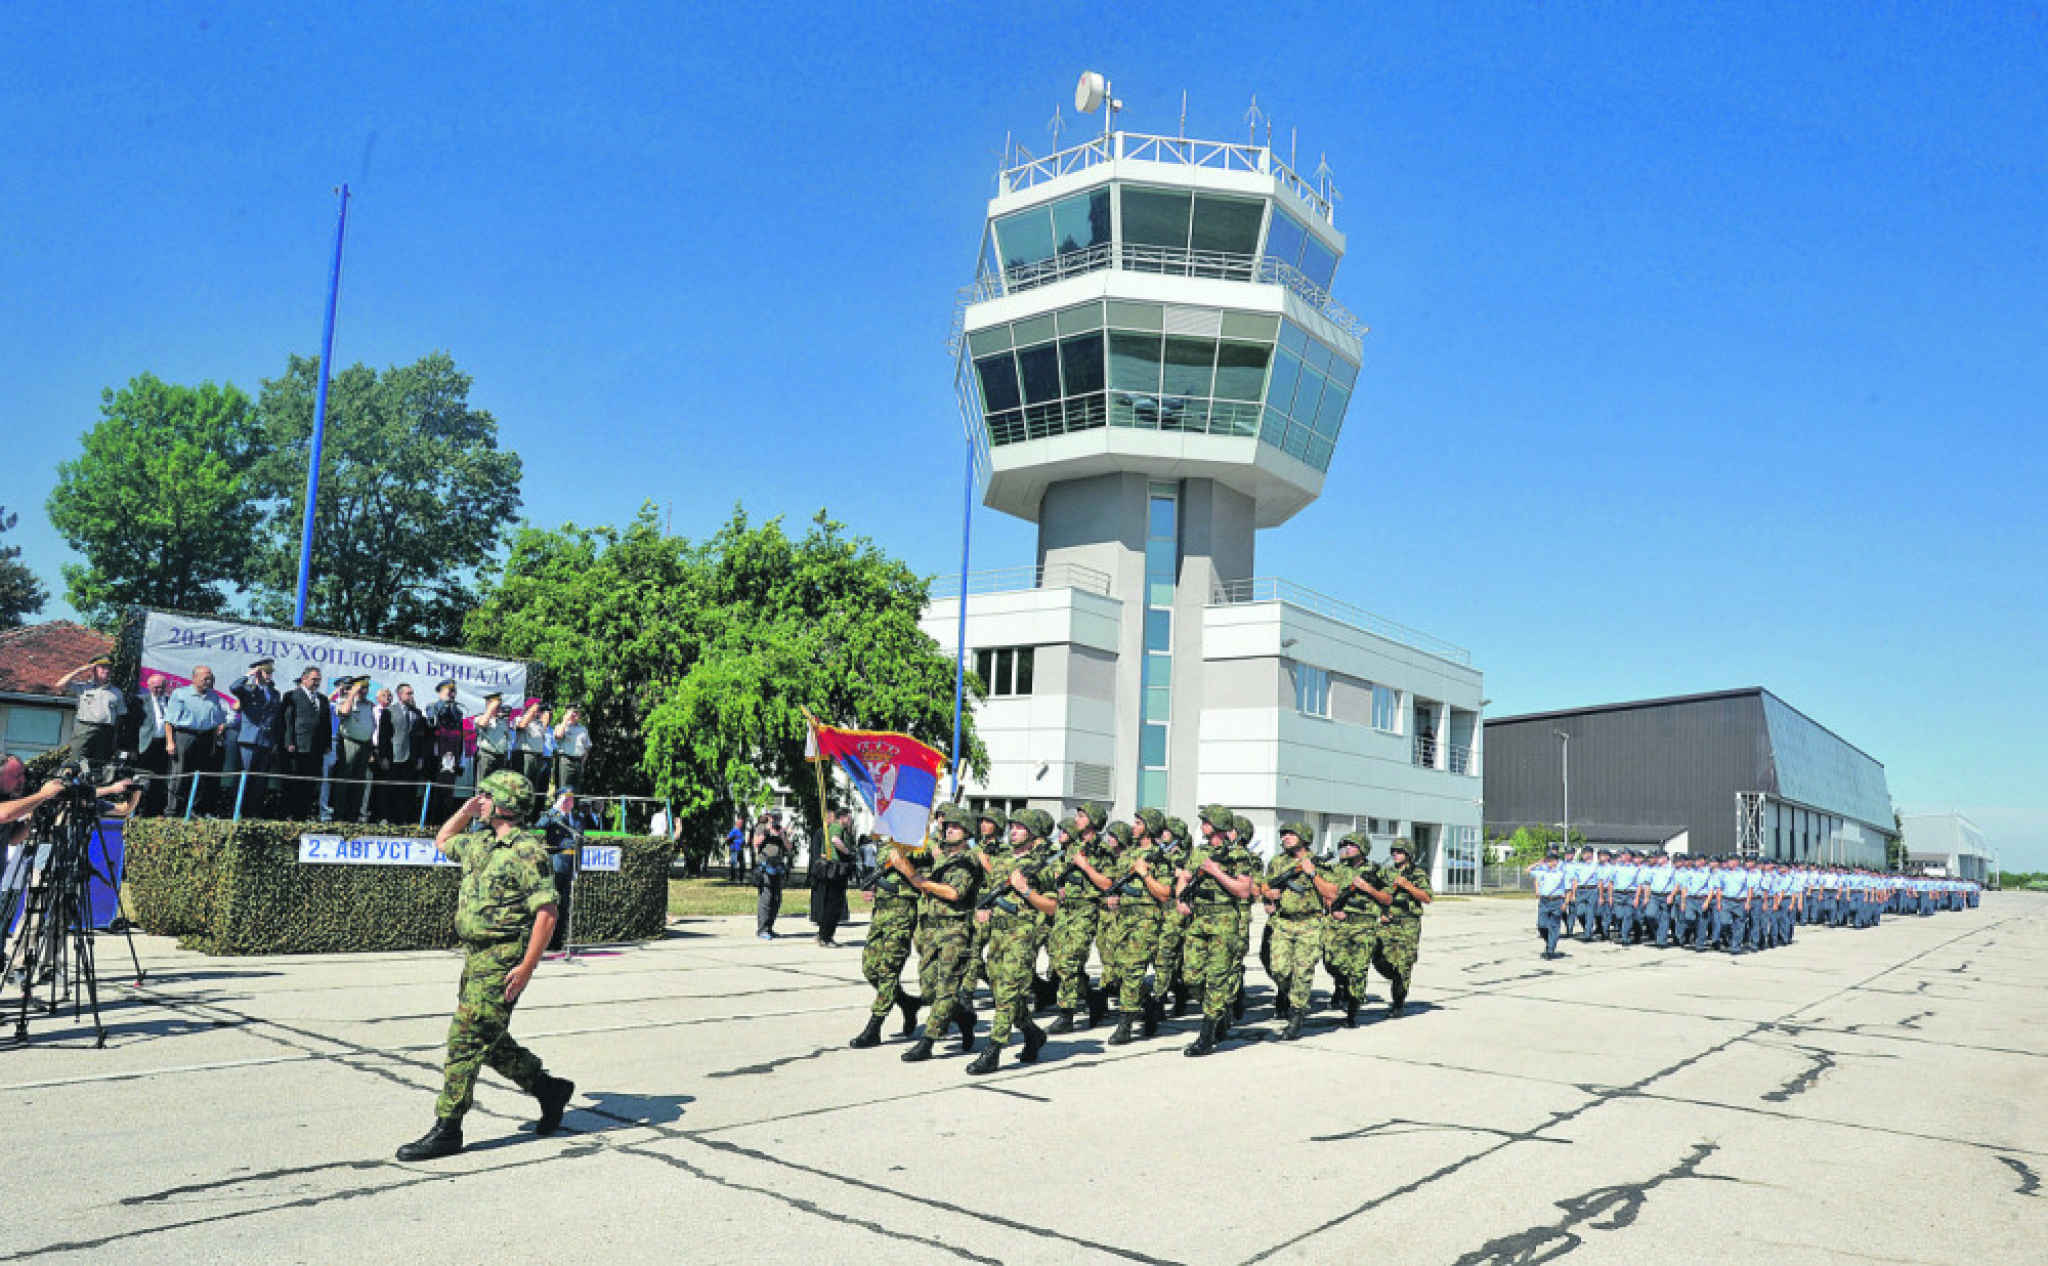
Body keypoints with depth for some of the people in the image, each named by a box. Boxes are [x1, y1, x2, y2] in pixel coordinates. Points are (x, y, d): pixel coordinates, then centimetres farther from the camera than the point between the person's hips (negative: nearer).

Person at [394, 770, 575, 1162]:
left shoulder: (527, 850, -15)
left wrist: (526, 967, -23)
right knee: (489, 1039, 15)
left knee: (466, 1039, -5)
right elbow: (442, 841, 34)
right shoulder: (479, 842, 12)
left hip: (502, 960, -9)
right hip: (476, 956, 9)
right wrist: (467, 810, 16)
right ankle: (549, 1088, 27)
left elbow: (546, 912, -19)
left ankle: (447, 1130, 4)